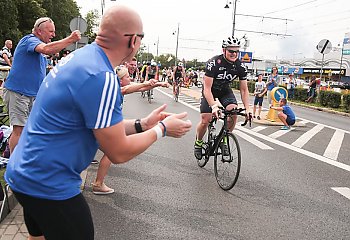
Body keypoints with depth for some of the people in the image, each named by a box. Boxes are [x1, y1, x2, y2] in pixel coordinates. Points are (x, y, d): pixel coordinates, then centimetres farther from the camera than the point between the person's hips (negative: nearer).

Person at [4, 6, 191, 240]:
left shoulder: (80, 56, 3)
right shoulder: (101, 77, -26)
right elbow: (119, 153, -19)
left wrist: (142, 124, 5)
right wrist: (162, 129, -8)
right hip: (48, 185, -9)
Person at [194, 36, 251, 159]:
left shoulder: (240, 66, -18)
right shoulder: (213, 63, -31)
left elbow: (244, 90, -11)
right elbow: (207, 88, -32)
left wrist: (247, 109, -23)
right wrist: (214, 106, -45)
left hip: (225, 90, 3)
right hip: (210, 90, -3)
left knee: (233, 114, -21)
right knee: (205, 120, -13)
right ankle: (198, 142, 17)